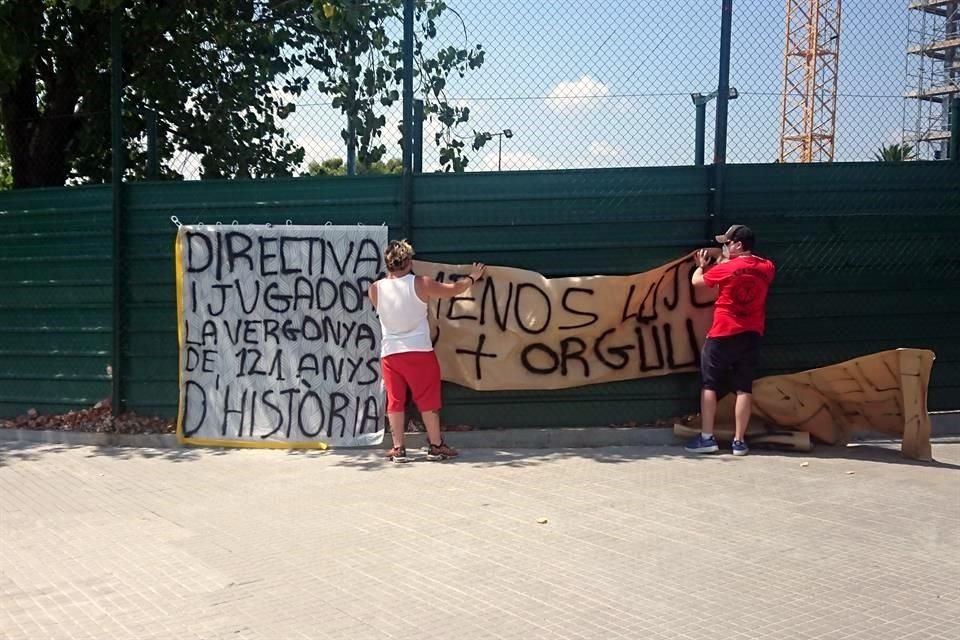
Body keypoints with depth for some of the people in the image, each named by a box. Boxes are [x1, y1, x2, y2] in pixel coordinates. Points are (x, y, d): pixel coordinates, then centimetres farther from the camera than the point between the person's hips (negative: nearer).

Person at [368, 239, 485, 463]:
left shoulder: (375, 289, -2)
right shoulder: (421, 284, -8)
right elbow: (454, 289, 4)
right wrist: (472, 277, 22)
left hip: (389, 353, 2)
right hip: (419, 351, -2)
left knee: (395, 402, 9)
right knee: (428, 400, 7)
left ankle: (398, 449, 10)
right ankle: (436, 446, 13)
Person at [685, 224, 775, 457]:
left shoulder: (726, 268, -12)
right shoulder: (767, 268, 4)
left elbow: (696, 280, 2)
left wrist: (702, 265, 22)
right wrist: (722, 258, 19)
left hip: (723, 334, -5)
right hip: (751, 335, 5)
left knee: (709, 385, 6)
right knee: (744, 388, 5)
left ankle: (706, 438, 5)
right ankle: (739, 441, 5)